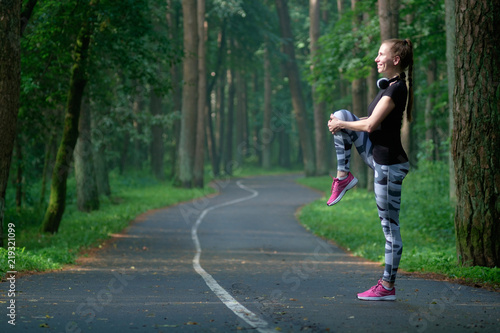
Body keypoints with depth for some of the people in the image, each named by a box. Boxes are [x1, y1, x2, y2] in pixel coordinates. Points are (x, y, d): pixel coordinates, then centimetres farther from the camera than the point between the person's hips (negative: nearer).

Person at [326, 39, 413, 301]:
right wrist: (340, 122, 11)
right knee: (341, 116, 6)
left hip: (389, 165, -10)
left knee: (390, 227, -3)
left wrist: (341, 125, -7)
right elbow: (375, 121, 21)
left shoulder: (397, 89, -19)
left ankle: (387, 287, 4)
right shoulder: (392, 86, 12)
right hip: (377, 156, 10)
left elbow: (370, 125, -23)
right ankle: (343, 176, 8)